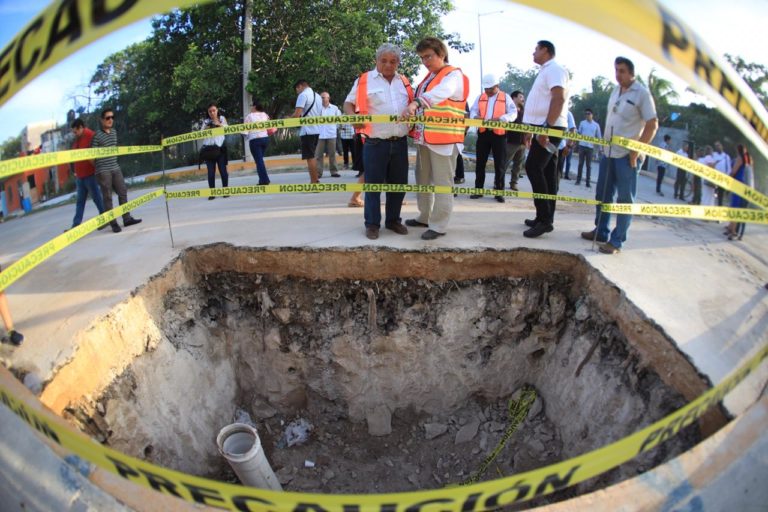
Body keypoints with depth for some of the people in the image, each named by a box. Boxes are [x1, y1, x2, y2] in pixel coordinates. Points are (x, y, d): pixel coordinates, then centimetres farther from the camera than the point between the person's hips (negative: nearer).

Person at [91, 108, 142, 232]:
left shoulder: (114, 132, 9)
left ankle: (127, 218, 17)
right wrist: (98, 166, 6)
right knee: (107, 197, -1)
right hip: (103, 171, -7)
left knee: (123, 192, 8)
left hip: (116, 168, 7)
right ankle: (113, 223, 2)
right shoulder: (97, 136, -11)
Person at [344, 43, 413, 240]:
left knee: (398, 183, 10)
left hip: (400, 142, 4)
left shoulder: (404, 82, 13)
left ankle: (393, 220, 24)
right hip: (375, 143, -4)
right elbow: (348, 104, 2)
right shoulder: (364, 80, 1)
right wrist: (354, 117, -17)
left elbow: (413, 105, 25)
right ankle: (372, 224, 11)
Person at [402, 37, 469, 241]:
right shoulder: (428, 77, 20)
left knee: (442, 183, -5)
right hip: (423, 138, 9)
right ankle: (425, 217, 30)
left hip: (444, 139, -9)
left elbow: (440, 93, -30)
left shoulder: (454, 75, -9)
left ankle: (439, 225, 0)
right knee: (423, 179, 16)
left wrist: (416, 102, -45)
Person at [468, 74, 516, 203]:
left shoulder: (505, 97, 3)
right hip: (483, 133, 3)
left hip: (499, 134, -3)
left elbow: (513, 113, -4)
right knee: (480, 162, 5)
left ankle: (499, 192, 9)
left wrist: (499, 119, -22)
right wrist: (475, 117, -15)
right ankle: (478, 189, 13)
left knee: (499, 164, 1)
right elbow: (473, 111, 10)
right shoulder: (480, 97, 12)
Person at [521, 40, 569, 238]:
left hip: (550, 128, -10)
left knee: (533, 167, -16)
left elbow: (559, 99, -22)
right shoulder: (545, 71, 22)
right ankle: (545, 218, 11)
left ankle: (544, 218, -16)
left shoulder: (554, 69, -9)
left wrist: (546, 128, -29)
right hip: (544, 127, 10)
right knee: (547, 172, 8)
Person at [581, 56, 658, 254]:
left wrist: (636, 151, -15)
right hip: (608, 152, 7)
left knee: (625, 199, -1)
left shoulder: (642, 94, -9)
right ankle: (600, 231, 26)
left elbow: (652, 125, -11)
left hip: (627, 155, -7)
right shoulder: (615, 91, 12)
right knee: (602, 194, 13)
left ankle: (617, 241, 2)